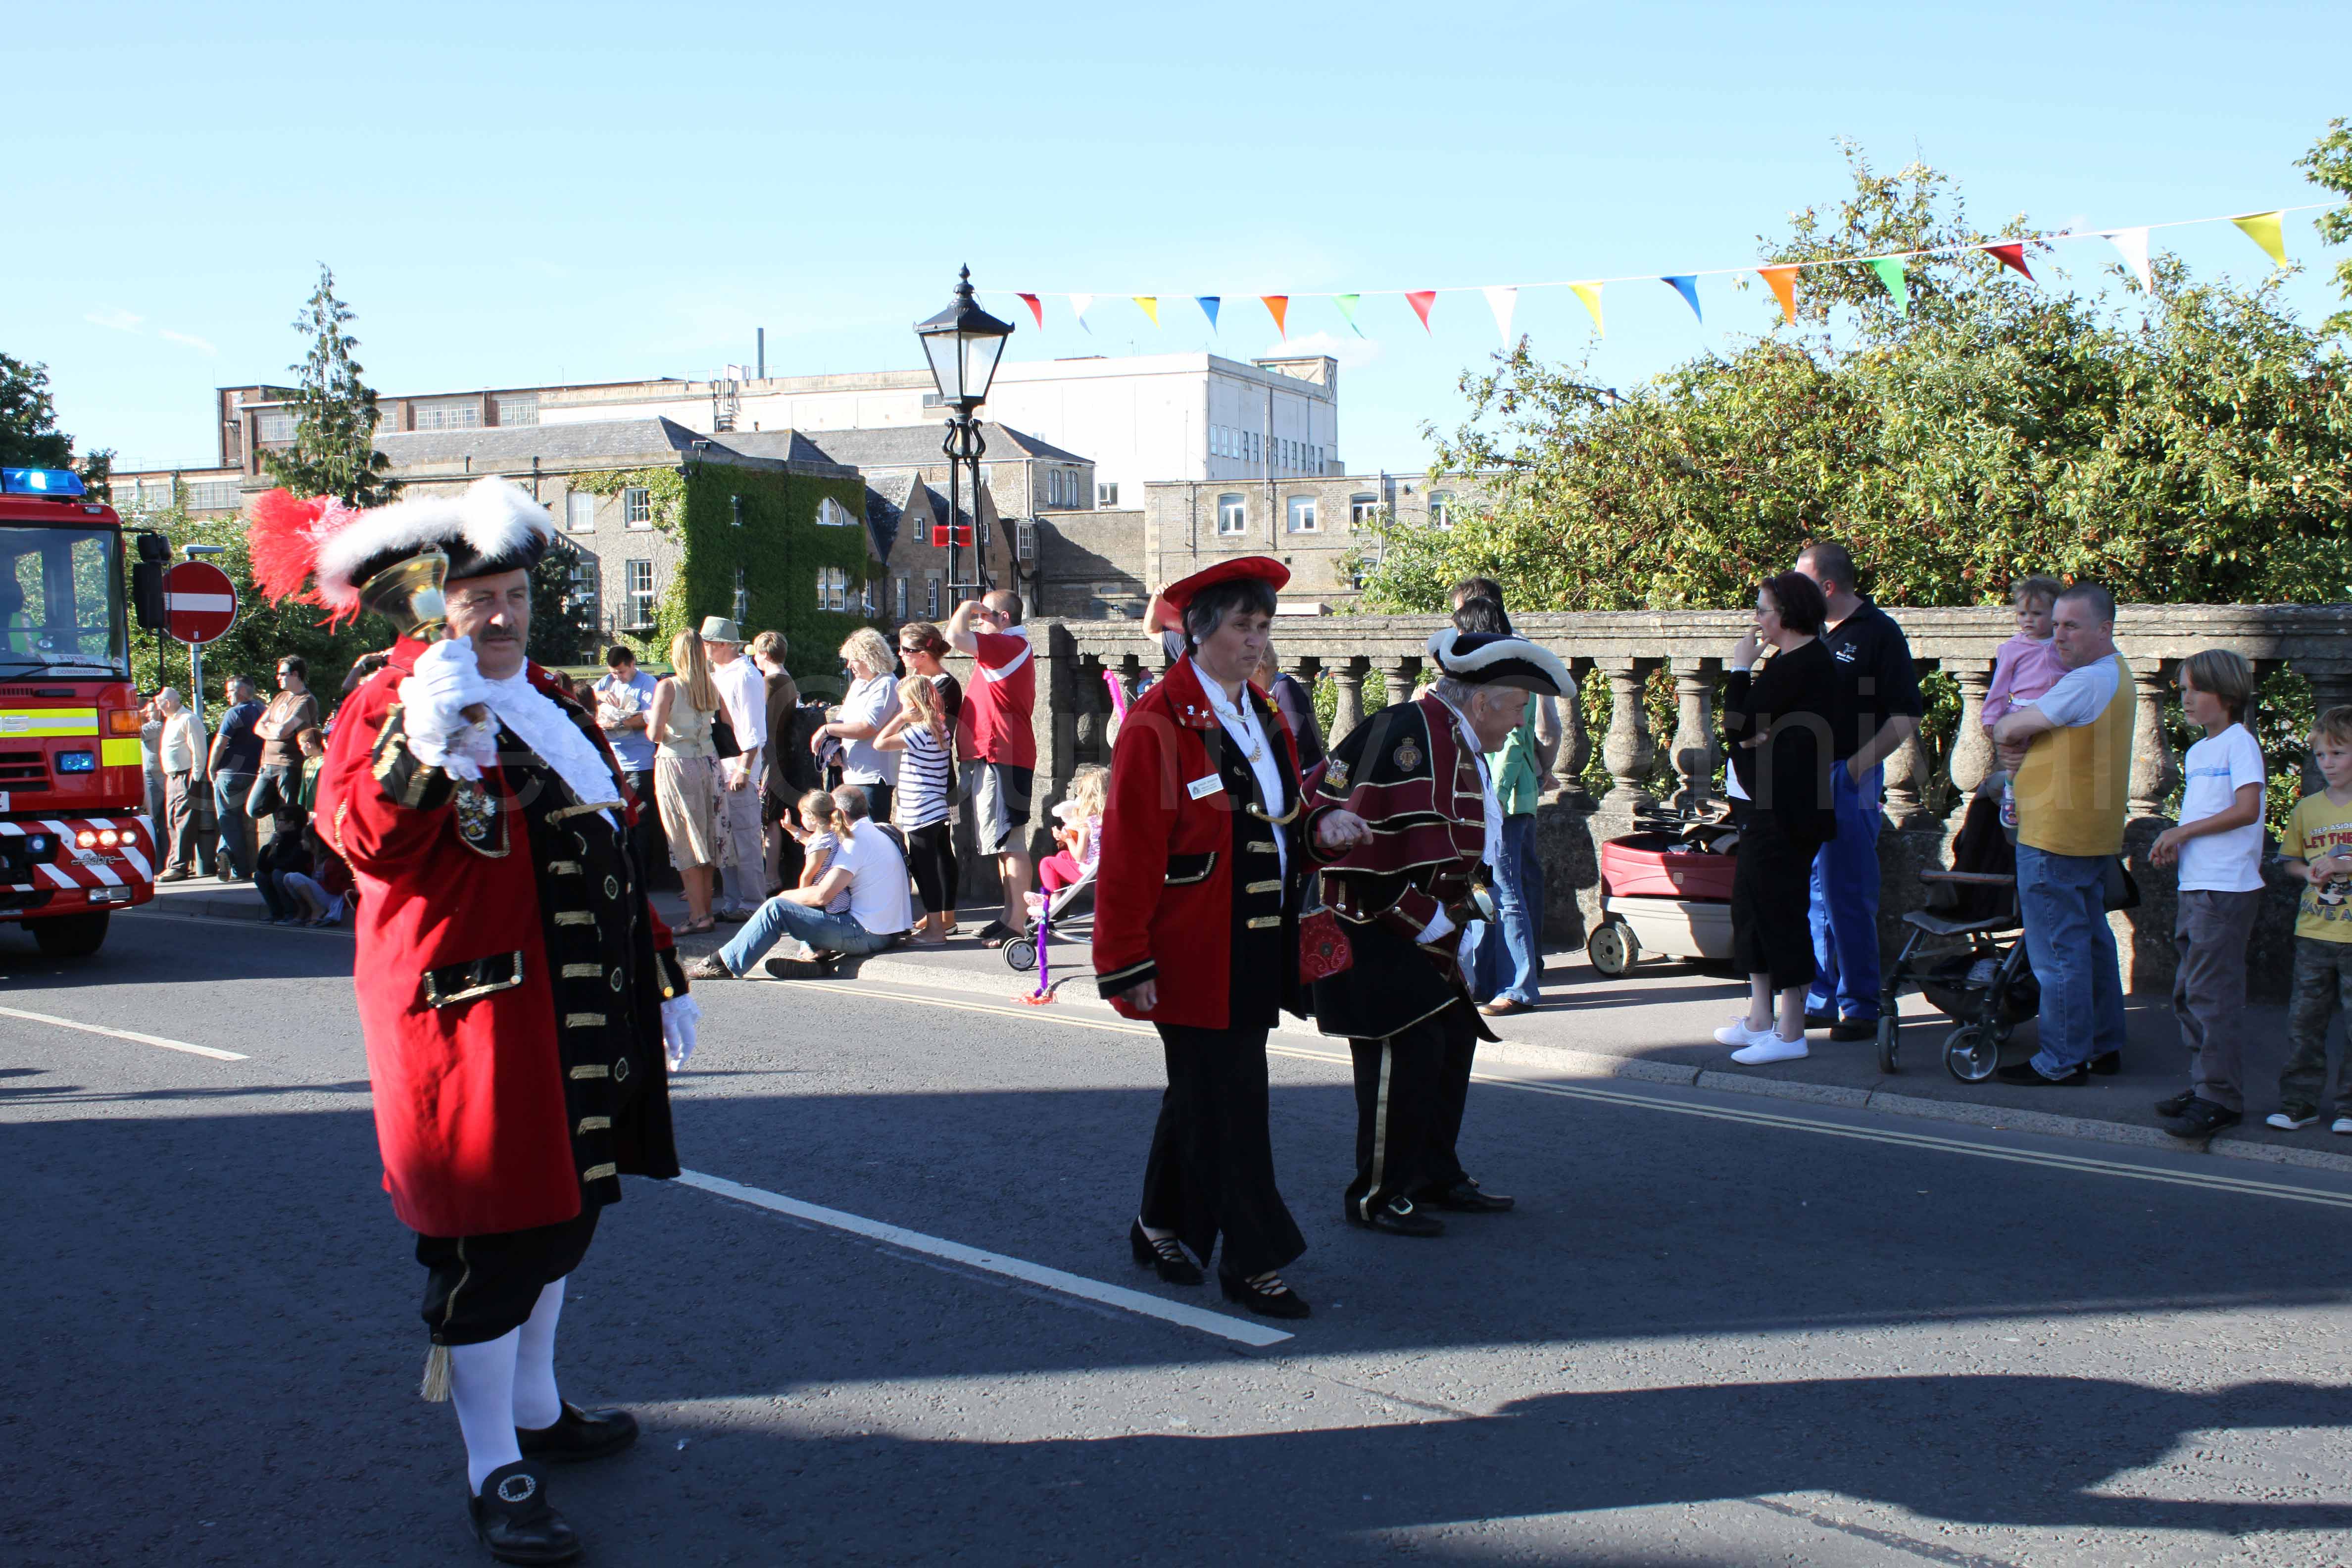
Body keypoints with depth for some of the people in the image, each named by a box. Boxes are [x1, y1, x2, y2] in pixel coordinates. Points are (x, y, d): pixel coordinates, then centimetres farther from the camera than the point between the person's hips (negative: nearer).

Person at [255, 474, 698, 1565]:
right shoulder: (392, 703, -7)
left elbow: (613, 852, 22)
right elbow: (366, 838, -24)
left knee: (563, 1207, 18)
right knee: (487, 1238, -3)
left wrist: (662, 978, 23)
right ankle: (494, 1472, 9)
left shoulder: (550, 707, 17)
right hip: (468, 1017, -8)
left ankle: (535, 1407, 37)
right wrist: (423, 747, -39)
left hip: (575, 1016, 8)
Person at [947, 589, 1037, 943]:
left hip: (1000, 756, -11)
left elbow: (956, 637, -25)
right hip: (992, 757, 11)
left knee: (1010, 843, -11)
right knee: (1004, 844, 15)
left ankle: (1017, 923, -11)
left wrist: (966, 609, -9)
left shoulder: (1009, 646, -15)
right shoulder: (1014, 648, 20)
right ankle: (1010, 915, 20)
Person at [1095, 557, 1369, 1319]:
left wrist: (1320, 828, 3)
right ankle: (1253, 1262, 5)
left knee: (1202, 1093, 18)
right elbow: (1129, 851, -15)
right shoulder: (1157, 724, -14)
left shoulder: (1264, 716, 12)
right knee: (1231, 1105, -4)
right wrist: (1128, 965, -17)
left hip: (1256, 951, 8)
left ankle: (1160, 1227, 32)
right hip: (1195, 956, -8)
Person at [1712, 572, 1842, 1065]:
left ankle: (1790, 1033, 0)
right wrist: (1755, 733, -8)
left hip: (1788, 811, -11)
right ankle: (1760, 1019, 23)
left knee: (1779, 906, -6)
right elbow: (1746, 727, 15)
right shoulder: (1787, 661, 17)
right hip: (1771, 806, 11)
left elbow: (1737, 726, -17)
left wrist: (1740, 667, -6)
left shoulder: (1802, 665, -17)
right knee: (1751, 900, 15)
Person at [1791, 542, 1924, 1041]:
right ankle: (1821, 1000, 19)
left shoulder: (1878, 633, -7)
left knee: (1848, 897, -5)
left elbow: (1906, 716, -10)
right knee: (1810, 896, 10)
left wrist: (1854, 767, -14)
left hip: (1849, 783, -7)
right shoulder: (1814, 634, 13)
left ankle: (1861, 1007, 3)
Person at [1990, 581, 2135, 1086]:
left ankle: (2062, 1060, 0)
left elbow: (2012, 726, -14)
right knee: (2092, 940, 16)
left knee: (2057, 950, -5)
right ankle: (2103, 1046, 25)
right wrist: (2018, 747, -2)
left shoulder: (2088, 681, -20)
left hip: (2056, 837, -11)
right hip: (2093, 834, 11)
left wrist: (2004, 732, 9)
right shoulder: (2112, 674, 16)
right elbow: (2034, 727, 18)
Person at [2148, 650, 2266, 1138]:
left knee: (2213, 993, -9)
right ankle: (2203, 1084, 21)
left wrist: (2182, 831, -14)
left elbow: (2246, 809, -19)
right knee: (2189, 993, 13)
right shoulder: (2197, 752, 17)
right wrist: (2173, 844, 4)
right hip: (2195, 887, 9)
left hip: (2227, 889, -9)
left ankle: (2221, 1098, -6)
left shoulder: (2239, 742, -9)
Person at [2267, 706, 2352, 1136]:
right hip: (2313, 933, 4)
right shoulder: (2307, 807, 9)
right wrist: (2309, 872, -3)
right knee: (2304, 1020, 5)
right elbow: (2291, 858, 18)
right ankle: (2298, 1101, 12)